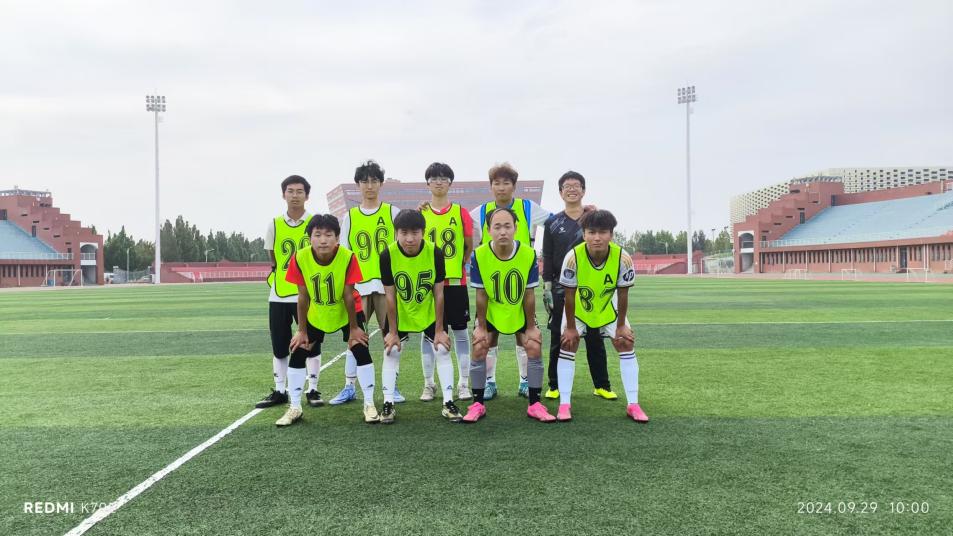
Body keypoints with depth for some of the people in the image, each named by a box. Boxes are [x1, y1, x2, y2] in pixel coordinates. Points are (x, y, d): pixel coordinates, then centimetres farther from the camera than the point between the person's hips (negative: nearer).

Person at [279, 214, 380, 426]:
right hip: (316, 315, 2)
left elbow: (348, 296, -20)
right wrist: (302, 331, -9)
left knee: (361, 351, -11)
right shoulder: (300, 258, -26)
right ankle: (294, 408, 13)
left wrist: (353, 328, -13)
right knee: (298, 352, -1)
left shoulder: (348, 257, -30)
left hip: (346, 312, -2)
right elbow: (303, 297, -15)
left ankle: (369, 405, 3)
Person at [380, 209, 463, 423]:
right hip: (399, 314, 0)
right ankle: (388, 405, 11)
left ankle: (448, 403, 7)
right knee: (391, 353, 0)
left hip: (429, 313, 0)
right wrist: (392, 331, -12)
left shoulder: (435, 253, -25)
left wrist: (439, 330, -13)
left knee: (442, 351, -3)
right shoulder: (388, 255, -25)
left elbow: (438, 294, -16)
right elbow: (390, 296, -16)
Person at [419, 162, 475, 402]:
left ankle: (463, 384, 14)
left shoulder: (461, 213, 3)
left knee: (460, 332, 5)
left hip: (455, 281, 0)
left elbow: (470, 246, 7)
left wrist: (460, 265, 3)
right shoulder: (420, 213, 4)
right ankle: (428, 384, 17)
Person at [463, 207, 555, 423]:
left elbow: (529, 295, -15)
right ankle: (478, 404, 7)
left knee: (535, 347, -8)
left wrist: (530, 327, -8)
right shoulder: (479, 255, -25)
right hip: (491, 312, 0)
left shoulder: (529, 254, -25)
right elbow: (481, 295, -15)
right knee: (479, 349, -8)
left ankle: (535, 405, 6)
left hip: (520, 312, 0)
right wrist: (482, 327, -10)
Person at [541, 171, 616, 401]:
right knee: (558, 339, 4)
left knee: (595, 338, 5)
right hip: (561, 289, 0)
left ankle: (602, 385, 15)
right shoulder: (552, 222, 5)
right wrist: (547, 288, -5)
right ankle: (555, 386, 15)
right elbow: (547, 257, 3)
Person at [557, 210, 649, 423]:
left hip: (608, 307, 1)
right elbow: (569, 295, -22)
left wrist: (621, 325, -10)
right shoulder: (573, 257, -33)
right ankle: (564, 404, -2)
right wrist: (571, 327, -15)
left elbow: (622, 295, -17)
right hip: (578, 307, -1)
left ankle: (633, 405, 2)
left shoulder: (623, 258, -31)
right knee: (567, 344, -10)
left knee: (626, 343, -6)